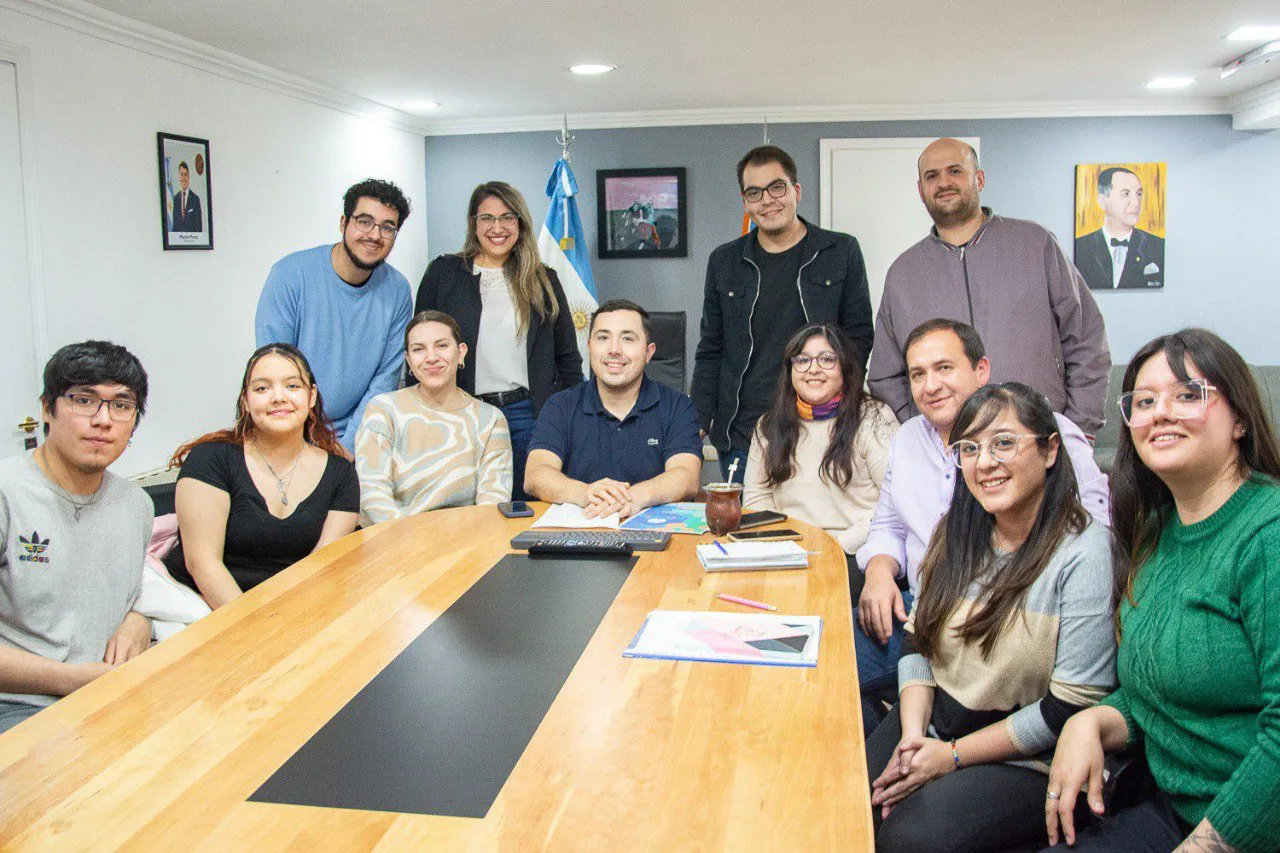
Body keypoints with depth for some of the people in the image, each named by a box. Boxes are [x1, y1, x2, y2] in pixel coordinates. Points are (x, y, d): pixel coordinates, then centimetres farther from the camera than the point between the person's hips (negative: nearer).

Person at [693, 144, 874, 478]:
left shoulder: (841, 252, 4)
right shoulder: (724, 261, 10)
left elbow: (859, 337, 5)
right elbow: (710, 352, 13)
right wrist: (698, 424, 5)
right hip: (739, 437, 2)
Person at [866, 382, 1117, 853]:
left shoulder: (1085, 554, -16)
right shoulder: (958, 532, 5)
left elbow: (1072, 707, -17)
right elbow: (917, 640, 8)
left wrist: (953, 755, -15)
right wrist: (912, 733, -9)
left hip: (1029, 761, -5)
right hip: (933, 722, 6)